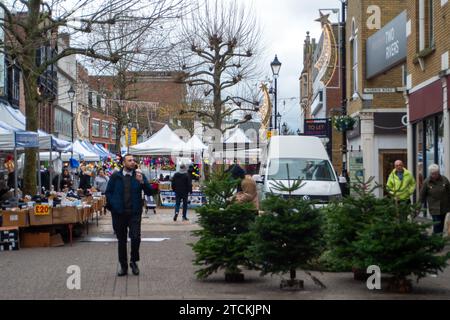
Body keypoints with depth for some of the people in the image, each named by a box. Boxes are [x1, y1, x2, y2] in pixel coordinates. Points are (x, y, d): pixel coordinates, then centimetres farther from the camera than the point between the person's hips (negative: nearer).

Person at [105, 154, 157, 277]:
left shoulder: (139, 176, 3)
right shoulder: (115, 177, 4)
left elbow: (150, 192, -4)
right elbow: (108, 192, 10)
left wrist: (142, 182, -19)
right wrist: (112, 205, -3)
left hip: (134, 213, -1)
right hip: (118, 213, 1)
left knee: (135, 237, -15)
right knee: (121, 240, 8)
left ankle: (133, 261, 9)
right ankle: (123, 266, 19)